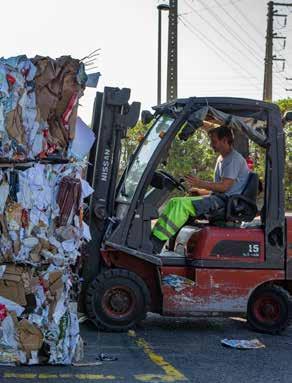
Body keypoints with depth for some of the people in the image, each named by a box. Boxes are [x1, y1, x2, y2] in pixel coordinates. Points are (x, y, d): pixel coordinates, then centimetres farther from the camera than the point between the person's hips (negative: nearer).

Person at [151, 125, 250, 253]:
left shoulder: (234, 159, -8)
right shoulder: (222, 159, 24)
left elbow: (224, 186, -17)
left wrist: (200, 183, -16)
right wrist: (200, 192, 11)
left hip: (226, 202, -10)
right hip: (218, 199, 10)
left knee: (181, 204, -26)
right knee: (173, 203, -4)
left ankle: (156, 243, -32)